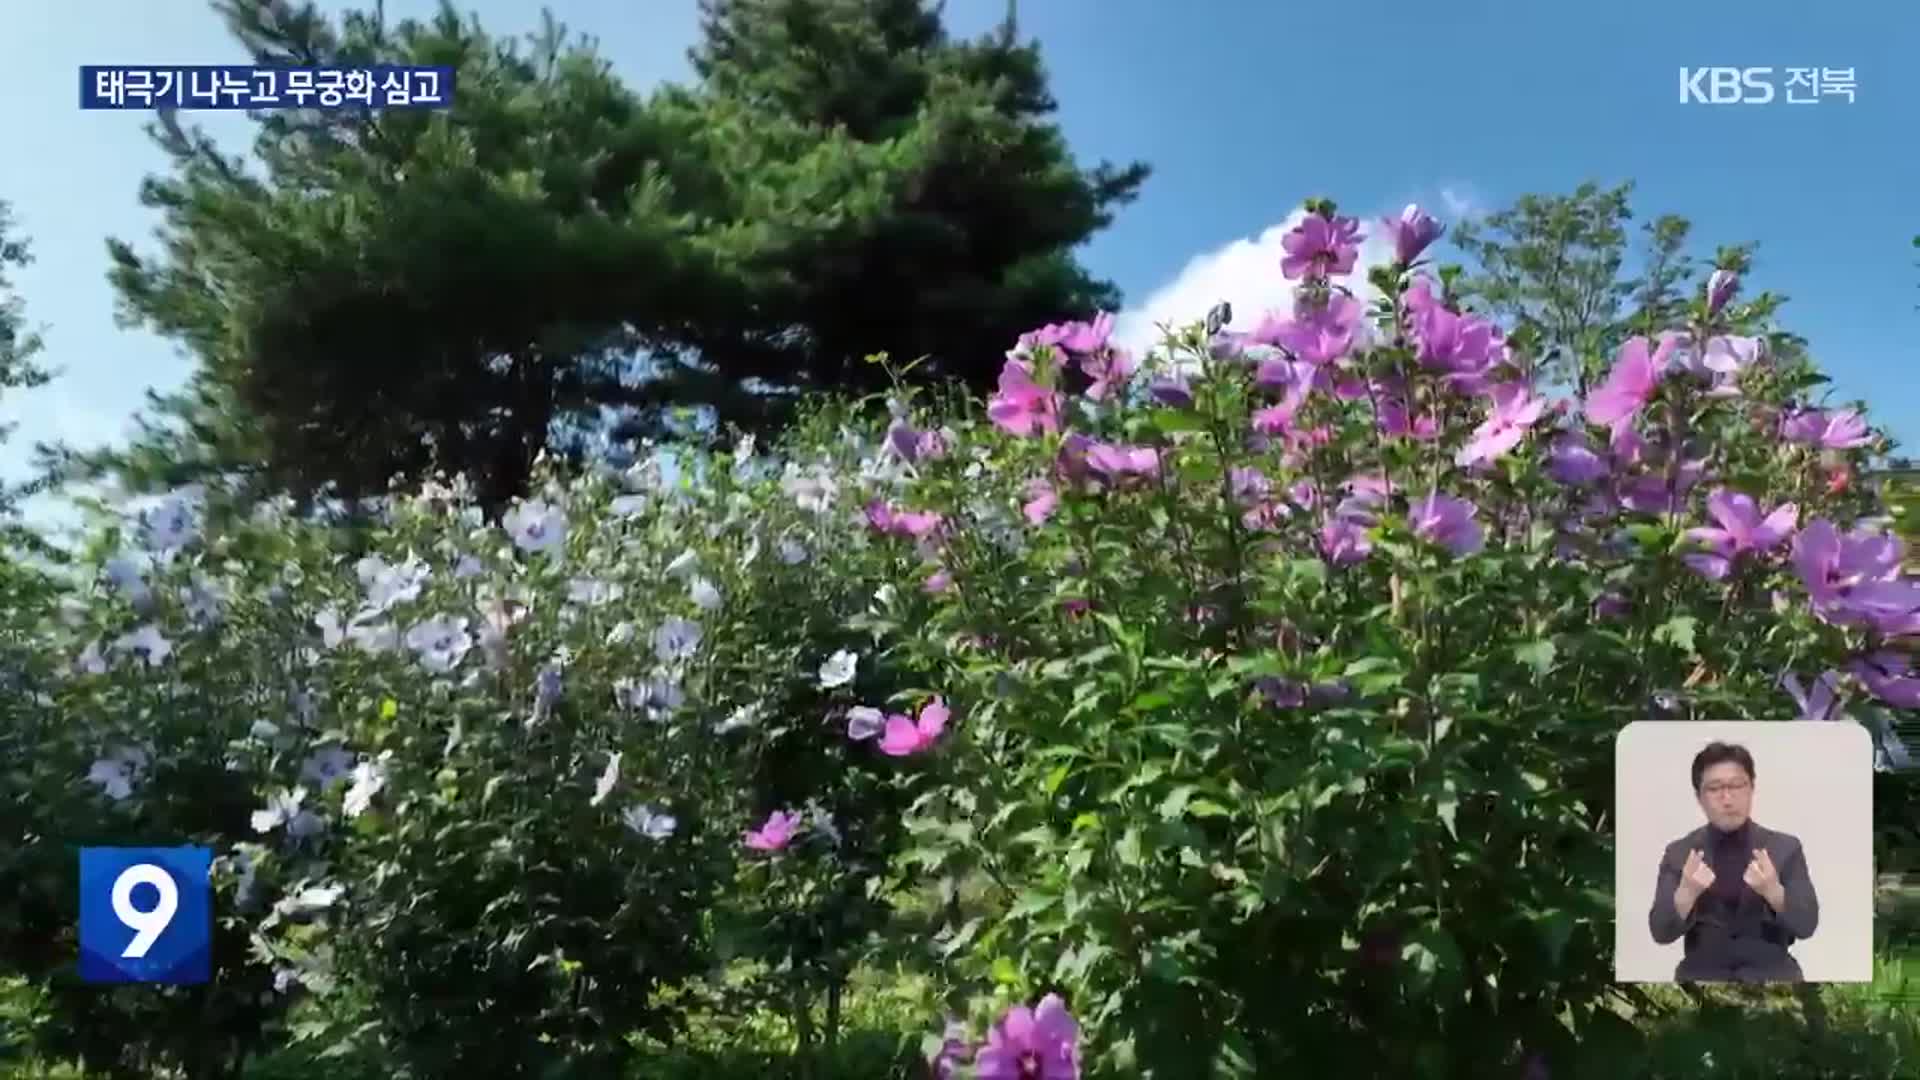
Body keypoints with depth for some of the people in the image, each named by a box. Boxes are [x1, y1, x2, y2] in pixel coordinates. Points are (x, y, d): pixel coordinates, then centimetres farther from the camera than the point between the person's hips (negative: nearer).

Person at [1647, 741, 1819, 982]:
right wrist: (1686, 893, -25)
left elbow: (1806, 925, -4)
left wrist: (1773, 891, -24)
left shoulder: (1786, 847, 4)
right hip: (1702, 974, -1)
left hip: (1770, 973, 1)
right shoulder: (1679, 852, 3)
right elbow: (1661, 932, -6)